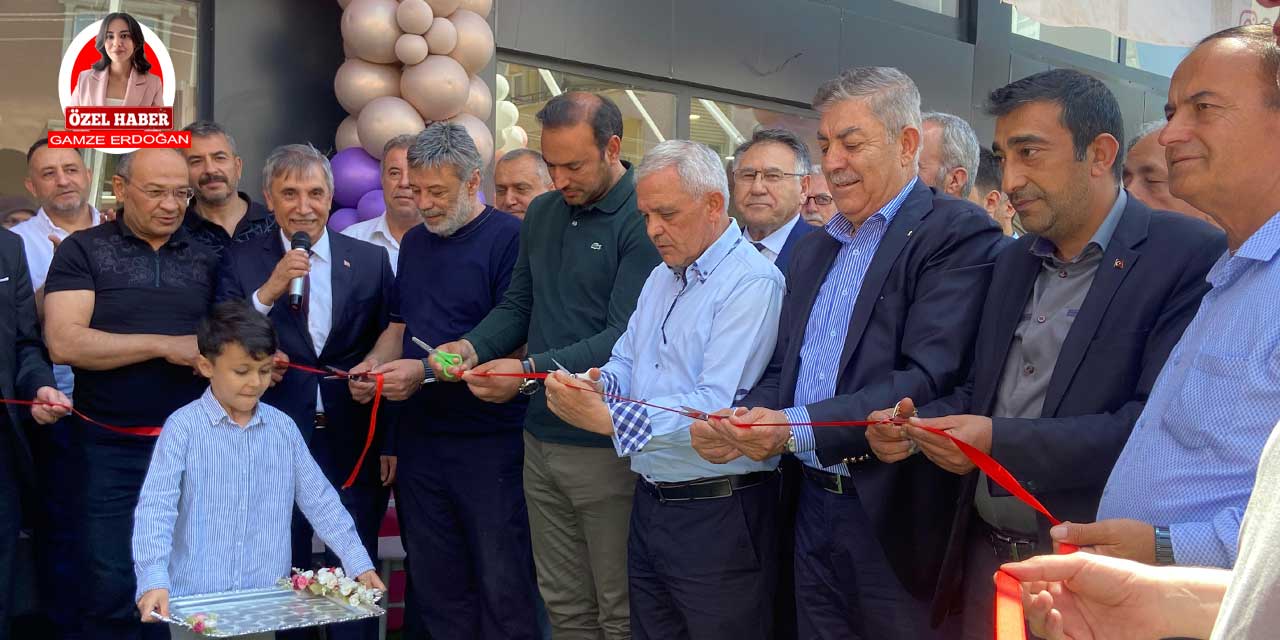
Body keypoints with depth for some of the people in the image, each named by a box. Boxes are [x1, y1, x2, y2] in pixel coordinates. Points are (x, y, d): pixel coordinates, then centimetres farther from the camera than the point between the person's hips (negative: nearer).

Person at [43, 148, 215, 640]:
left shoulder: (204, 259, 9)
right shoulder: (83, 250, -2)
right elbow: (64, 342, -13)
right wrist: (165, 346, -16)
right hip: (110, 449, -3)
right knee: (111, 587, 0)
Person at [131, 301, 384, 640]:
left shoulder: (283, 428, 5)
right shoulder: (183, 427, -6)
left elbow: (320, 501, 9)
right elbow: (156, 508, -13)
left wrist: (359, 564, 6)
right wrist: (154, 581, -25)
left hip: (266, 602, 3)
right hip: (195, 599, -3)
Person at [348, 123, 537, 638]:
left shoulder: (509, 238, -10)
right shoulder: (415, 242, 14)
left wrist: (427, 371, -21)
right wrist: (373, 364, 2)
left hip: (489, 441, -7)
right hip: (421, 437, 7)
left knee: (502, 589, 1)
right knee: (433, 586, 13)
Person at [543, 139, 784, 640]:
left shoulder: (752, 282, -16)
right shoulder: (660, 279, 15)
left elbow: (717, 407, -25)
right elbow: (627, 363, 17)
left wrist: (605, 418, -26)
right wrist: (600, 383, -7)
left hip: (718, 517, -8)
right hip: (650, 501, 8)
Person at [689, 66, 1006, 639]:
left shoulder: (958, 233, -9)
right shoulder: (813, 251, 16)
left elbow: (930, 379, -20)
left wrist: (800, 428, -26)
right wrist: (739, 420, -5)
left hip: (898, 521, -7)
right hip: (813, 511, 7)